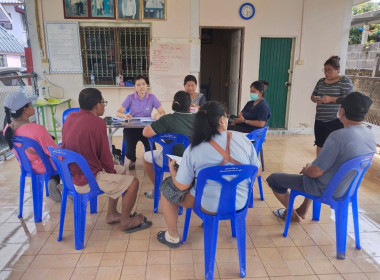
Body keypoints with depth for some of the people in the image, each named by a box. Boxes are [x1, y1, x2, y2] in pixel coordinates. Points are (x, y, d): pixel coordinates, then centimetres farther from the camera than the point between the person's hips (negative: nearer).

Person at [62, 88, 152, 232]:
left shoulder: (70, 117, 2)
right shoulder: (97, 123, -22)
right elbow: (105, 155, -16)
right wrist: (112, 171, 6)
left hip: (73, 173, 9)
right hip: (88, 180, -9)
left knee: (121, 170, 23)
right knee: (133, 182, -1)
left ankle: (111, 214, 30)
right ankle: (125, 222, 17)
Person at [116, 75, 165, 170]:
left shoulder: (152, 97, -2)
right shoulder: (130, 98, -2)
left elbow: (163, 112, -6)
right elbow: (118, 113, -5)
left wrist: (159, 115, -31)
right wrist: (124, 115, -29)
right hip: (131, 128, 0)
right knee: (129, 153, -19)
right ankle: (133, 160, 22)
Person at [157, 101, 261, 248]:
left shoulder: (193, 150, -18)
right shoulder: (243, 139, -12)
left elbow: (182, 186, -11)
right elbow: (257, 172, -1)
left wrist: (172, 169, 8)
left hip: (208, 206, -4)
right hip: (240, 203, 5)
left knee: (165, 188, 17)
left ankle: (172, 237, 32)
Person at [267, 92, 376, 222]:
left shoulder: (338, 137, -32)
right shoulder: (371, 135, -5)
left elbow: (316, 172, -27)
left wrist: (306, 170, -3)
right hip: (347, 187, 8)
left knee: (273, 179, 4)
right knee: (312, 167, 37)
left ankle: (292, 215, 25)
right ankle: (303, 210, 40)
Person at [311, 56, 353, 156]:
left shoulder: (345, 81, -5)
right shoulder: (321, 81, 12)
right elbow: (313, 95, 16)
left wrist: (331, 99, -26)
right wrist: (315, 99, -8)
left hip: (336, 121, -6)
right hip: (319, 120, 6)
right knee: (319, 145, 14)